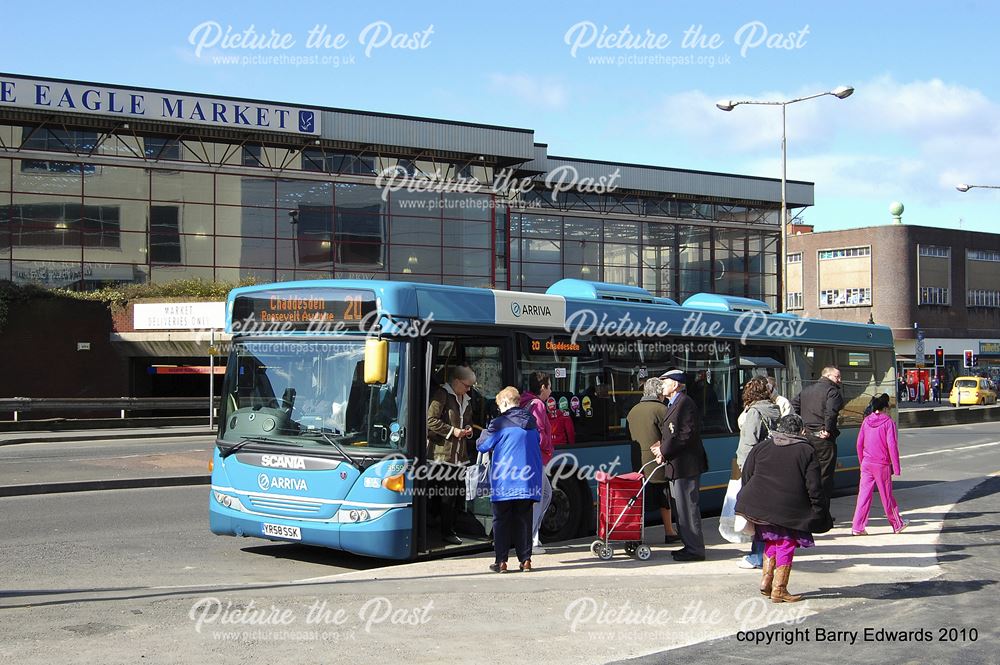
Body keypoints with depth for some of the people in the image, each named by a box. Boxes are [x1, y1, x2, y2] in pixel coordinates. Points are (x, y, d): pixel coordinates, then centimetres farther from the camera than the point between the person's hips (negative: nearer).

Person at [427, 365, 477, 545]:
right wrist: (452, 431, -14)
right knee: (448, 494, -8)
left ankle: (451, 528, 17)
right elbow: (430, 420, -12)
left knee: (460, 493, 6)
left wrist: (468, 429, 11)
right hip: (443, 452, -8)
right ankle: (446, 532, -1)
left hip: (460, 454, 8)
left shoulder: (466, 399, 19)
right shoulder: (442, 395, -6)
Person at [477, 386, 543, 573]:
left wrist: (485, 432, 16)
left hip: (504, 482, -4)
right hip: (527, 481, 5)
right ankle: (525, 560, 8)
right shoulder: (532, 422, 8)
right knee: (524, 520, 10)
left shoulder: (500, 423, -10)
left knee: (501, 521, 4)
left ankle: (501, 561, 2)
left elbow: (482, 446, -2)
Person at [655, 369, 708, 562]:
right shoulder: (673, 404, 19)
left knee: (688, 508, -7)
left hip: (686, 466, -11)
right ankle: (690, 546, 22)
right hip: (677, 466, 11)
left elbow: (688, 434, -20)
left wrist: (665, 452, -15)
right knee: (681, 508, 14)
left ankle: (695, 550, -2)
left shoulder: (685, 403, -13)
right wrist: (663, 447, 3)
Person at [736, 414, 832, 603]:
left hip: (760, 507, 4)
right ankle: (779, 590, 7)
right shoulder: (807, 452, 1)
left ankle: (766, 580, 15)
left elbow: (746, 477, 10)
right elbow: (814, 488, -3)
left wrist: (749, 504, 18)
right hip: (789, 511, -4)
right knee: (786, 545, 6)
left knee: (772, 541, 22)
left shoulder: (761, 447, 10)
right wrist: (820, 515, 4)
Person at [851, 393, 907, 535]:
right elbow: (892, 446, -12)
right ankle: (897, 524, 25)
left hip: (867, 464, 3)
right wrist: (896, 468, -8)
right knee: (887, 496, 9)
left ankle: (857, 527, -4)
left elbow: (859, 444, 9)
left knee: (864, 494, 3)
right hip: (882, 465, -3)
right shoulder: (888, 422, -9)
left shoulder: (866, 421, 4)